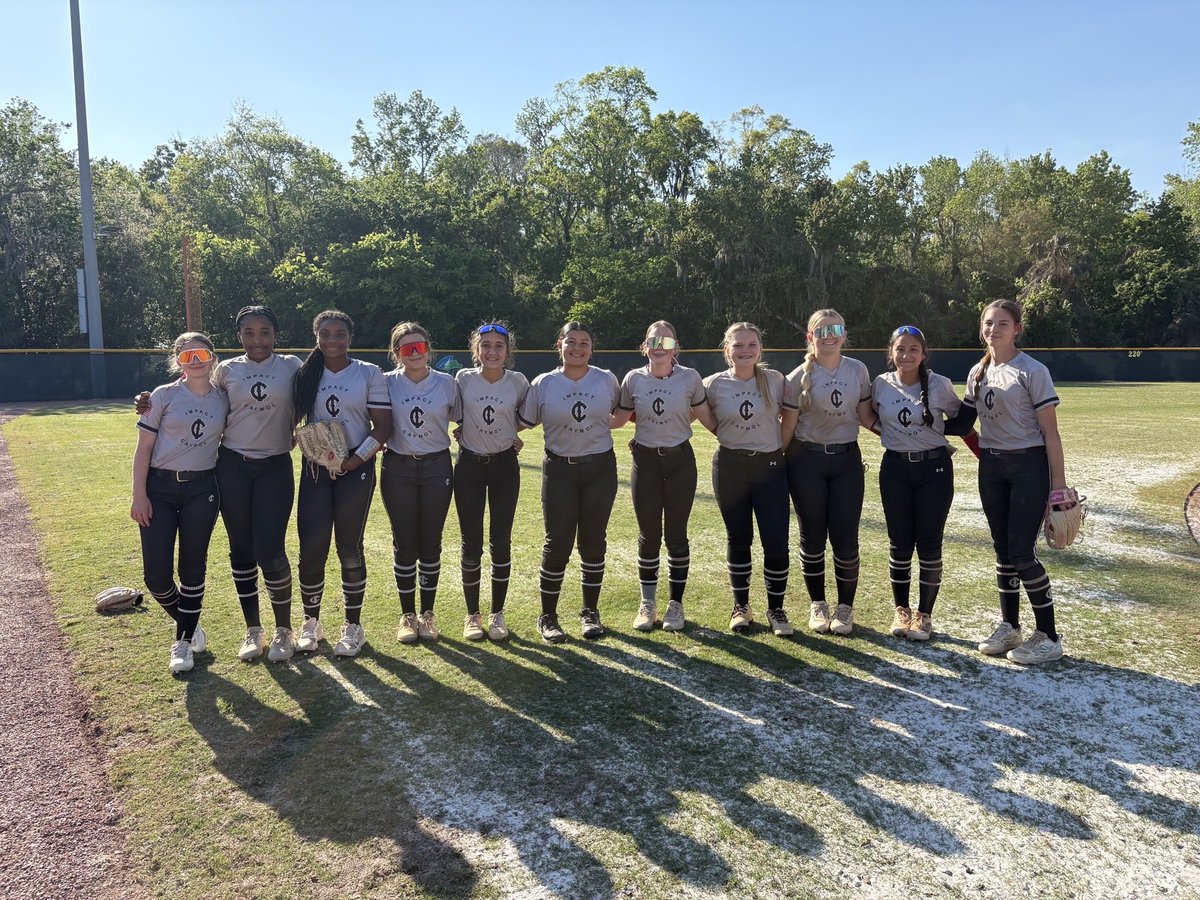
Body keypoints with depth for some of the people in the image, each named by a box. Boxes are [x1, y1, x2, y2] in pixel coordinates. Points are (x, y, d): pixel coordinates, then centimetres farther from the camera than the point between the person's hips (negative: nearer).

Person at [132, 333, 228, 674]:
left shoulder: (224, 400, 4)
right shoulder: (164, 396, -3)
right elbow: (144, 448, -3)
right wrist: (139, 495, -8)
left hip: (202, 489, 1)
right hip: (160, 487, -1)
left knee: (193, 568, 7)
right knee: (156, 575, -3)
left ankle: (183, 642, 21)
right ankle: (186, 620, 27)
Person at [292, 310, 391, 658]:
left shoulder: (369, 373, 0)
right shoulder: (306, 374, 8)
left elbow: (383, 424, -3)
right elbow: (291, 418, 11)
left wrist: (358, 458, -12)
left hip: (356, 469, -2)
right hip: (315, 469, 2)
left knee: (349, 548, 4)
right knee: (311, 548, -1)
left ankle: (353, 626, 18)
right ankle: (311, 622, 20)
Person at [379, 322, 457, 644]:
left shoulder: (446, 383, -1)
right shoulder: (386, 383, -2)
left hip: (437, 467, 0)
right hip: (398, 469, 0)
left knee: (431, 543, 7)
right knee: (404, 544, 5)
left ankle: (428, 613, 22)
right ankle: (407, 615, 19)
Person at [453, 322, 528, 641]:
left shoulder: (518, 382, -5)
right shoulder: (463, 378, -5)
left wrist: (514, 434, 2)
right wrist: (464, 432, -1)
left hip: (505, 465, 0)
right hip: (469, 465, 0)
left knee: (501, 541, 4)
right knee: (471, 543, 2)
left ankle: (497, 614, 18)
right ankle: (472, 615, 17)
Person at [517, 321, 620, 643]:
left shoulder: (607, 380, 1)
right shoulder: (543, 384, -2)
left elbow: (622, 412, 20)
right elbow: (522, 422, 4)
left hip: (600, 468, 1)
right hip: (559, 469, -1)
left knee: (594, 542, 9)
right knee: (557, 544, 0)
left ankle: (590, 612, 25)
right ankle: (547, 616, 16)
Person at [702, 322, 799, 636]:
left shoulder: (776, 380, -4)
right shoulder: (713, 384, -4)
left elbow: (790, 416, 8)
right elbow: (709, 421, 12)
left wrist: (779, 448, 5)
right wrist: (733, 439, 5)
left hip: (770, 468, 0)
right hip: (730, 468, 0)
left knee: (776, 542, -2)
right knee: (738, 540, 10)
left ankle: (776, 609, 15)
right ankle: (741, 606, 25)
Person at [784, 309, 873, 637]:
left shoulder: (858, 370, 2)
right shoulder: (800, 376, -5)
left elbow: (866, 417, 6)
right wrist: (783, 457, -4)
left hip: (847, 460, 1)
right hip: (807, 461, -1)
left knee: (845, 538, 0)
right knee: (812, 537, 8)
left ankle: (845, 607, 19)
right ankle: (817, 604, 25)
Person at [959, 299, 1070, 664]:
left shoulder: (1032, 371, -10)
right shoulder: (977, 373, 7)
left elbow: (1050, 432, -11)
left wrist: (1059, 482, -14)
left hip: (1029, 466, -6)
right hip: (991, 468, 6)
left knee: (1022, 553, -7)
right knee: (1003, 550, 11)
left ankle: (1048, 637, 6)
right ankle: (1009, 627, 23)